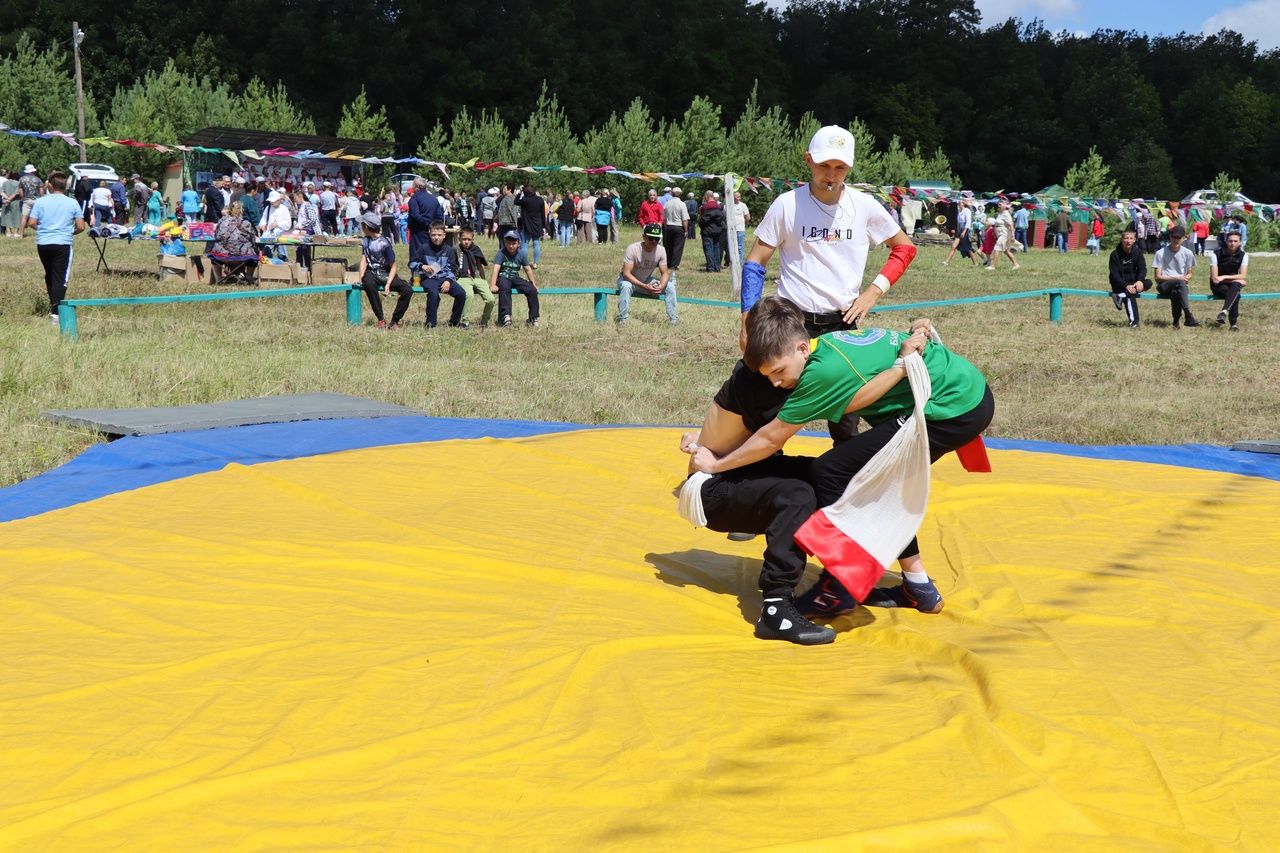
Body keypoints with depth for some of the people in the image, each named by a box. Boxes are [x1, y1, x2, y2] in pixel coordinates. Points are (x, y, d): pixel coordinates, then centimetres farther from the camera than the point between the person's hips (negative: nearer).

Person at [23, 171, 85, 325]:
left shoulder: (40, 201, 0)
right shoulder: (72, 203, -1)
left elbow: (31, 223, -5)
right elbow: (80, 227, -3)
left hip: (42, 243, 2)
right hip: (63, 244, -2)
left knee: (49, 275, 21)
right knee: (60, 278, -4)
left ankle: (53, 305, 29)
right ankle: (56, 313, -17)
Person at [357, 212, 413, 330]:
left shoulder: (384, 243, -9)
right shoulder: (365, 240, 8)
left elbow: (393, 266, -7)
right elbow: (364, 260, 3)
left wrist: (388, 285, -20)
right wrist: (361, 278, -15)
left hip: (386, 274, -2)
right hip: (372, 274, 2)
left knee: (408, 290, -27)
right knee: (369, 284, -37)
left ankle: (395, 321, -14)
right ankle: (381, 320, -30)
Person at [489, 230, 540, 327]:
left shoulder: (521, 254, 5)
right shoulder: (501, 253, -8)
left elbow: (528, 269, 11)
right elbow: (496, 268, -19)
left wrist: (533, 283, 4)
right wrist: (493, 285, -31)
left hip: (515, 278, 4)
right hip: (502, 278, -4)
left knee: (532, 290, -15)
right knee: (504, 289, -39)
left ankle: (533, 318, -6)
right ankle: (505, 316, -47)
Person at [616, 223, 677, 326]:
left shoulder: (661, 250, -15)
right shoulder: (633, 249, -28)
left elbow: (665, 273, -10)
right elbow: (626, 273, -31)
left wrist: (661, 286, -33)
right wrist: (644, 286, -41)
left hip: (647, 281, 4)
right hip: (630, 280, -4)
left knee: (670, 285, -13)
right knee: (626, 286, -38)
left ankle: (672, 318, -3)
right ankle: (622, 319, -27)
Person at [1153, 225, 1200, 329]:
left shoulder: (1188, 253, 4)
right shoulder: (1161, 253, -4)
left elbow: (1189, 274, 15)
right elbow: (1158, 277, -5)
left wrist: (1186, 278, -10)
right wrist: (1176, 278, -16)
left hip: (1181, 286, 2)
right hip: (1164, 286, -2)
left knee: (1175, 292, -38)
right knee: (1180, 283, -37)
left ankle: (1176, 321, -29)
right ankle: (1189, 317, -44)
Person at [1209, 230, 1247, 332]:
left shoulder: (1243, 255, -2)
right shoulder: (1215, 255, -13)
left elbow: (1243, 276, -12)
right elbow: (1215, 279, -16)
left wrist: (1225, 277, -22)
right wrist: (1237, 280, -16)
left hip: (1233, 285, 2)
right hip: (1218, 287, -2)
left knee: (1235, 285, -36)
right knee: (1235, 295, -34)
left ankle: (1224, 312, -50)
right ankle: (1234, 323, -34)